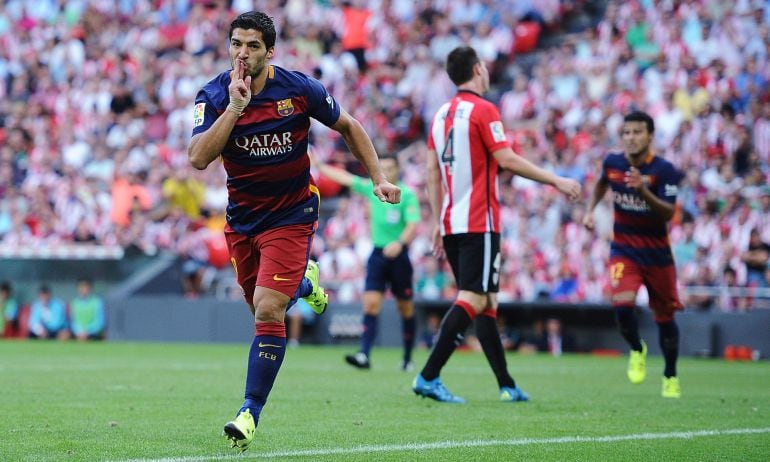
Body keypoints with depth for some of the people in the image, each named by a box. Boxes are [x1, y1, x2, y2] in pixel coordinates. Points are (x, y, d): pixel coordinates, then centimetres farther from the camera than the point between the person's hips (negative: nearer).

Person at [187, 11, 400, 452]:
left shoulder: (299, 88, -14)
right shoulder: (214, 96, -11)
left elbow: (349, 126, 4)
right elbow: (198, 158, -25)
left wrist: (379, 178, -1)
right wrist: (235, 107, -32)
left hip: (292, 213, -3)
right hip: (242, 215, 4)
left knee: (267, 310, -16)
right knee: (265, 309, 16)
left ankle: (251, 412, -8)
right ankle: (305, 282, 51)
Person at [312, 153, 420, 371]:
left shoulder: (407, 194, -7)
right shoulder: (372, 188, 7)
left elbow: (412, 225, -16)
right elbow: (344, 177, 14)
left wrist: (400, 242, -33)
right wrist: (317, 164, 15)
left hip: (398, 255, -3)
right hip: (377, 255, 3)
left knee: (405, 308, 6)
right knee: (371, 303, -11)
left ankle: (407, 359, 19)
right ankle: (364, 355, -20)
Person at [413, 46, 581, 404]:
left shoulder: (441, 115, 14)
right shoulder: (483, 110, -8)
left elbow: (432, 173, 14)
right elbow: (507, 160, -15)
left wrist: (438, 222, 18)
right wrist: (556, 181, -8)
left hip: (451, 224, 8)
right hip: (479, 224, -8)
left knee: (485, 303, 11)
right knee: (473, 300, -10)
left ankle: (507, 385, 12)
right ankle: (428, 377, -18)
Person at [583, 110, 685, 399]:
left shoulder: (664, 170, -14)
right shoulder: (612, 162, -3)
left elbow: (668, 213, -23)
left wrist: (643, 190, -36)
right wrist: (590, 210, 10)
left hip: (657, 253, -1)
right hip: (623, 252, 1)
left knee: (664, 317, 8)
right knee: (622, 304, -23)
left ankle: (670, 376, 31)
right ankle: (637, 351, 9)